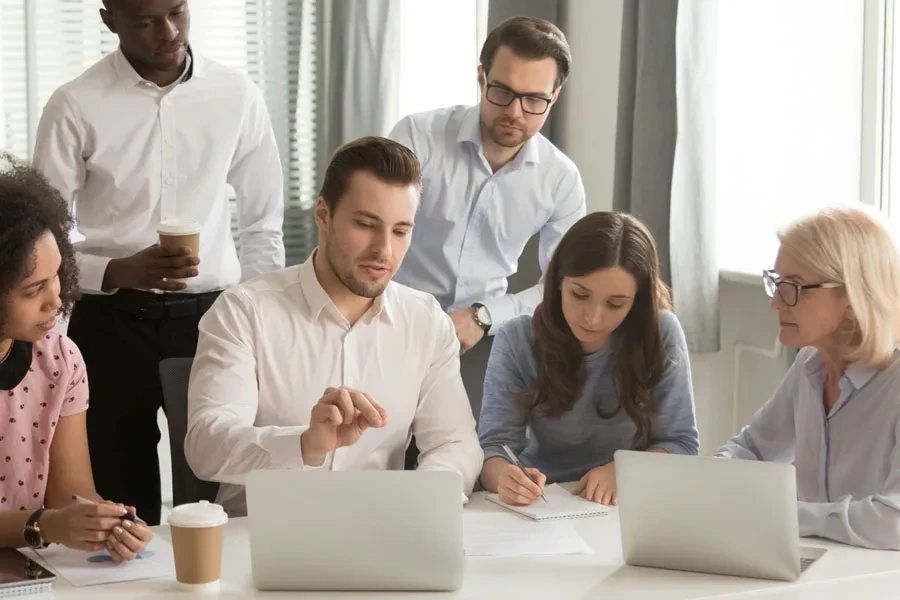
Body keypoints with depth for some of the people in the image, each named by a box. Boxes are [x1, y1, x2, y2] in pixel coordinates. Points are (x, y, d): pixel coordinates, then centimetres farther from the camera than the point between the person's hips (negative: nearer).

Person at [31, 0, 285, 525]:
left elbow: (265, 226, 11)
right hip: (112, 324, -1)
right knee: (121, 507, 4)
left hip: (211, 318, 2)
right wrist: (122, 272, -20)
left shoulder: (237, 96, 2)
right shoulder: (76, 106, -5)